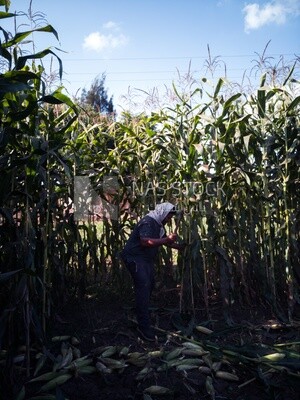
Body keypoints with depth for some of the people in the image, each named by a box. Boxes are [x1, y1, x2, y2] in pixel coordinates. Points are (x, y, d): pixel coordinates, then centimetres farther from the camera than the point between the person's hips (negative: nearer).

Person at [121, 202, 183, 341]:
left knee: (150, 285, 17)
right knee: (143, 287, -17)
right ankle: (144, 326, -14)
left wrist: (181, 247, 14)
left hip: (146, 259, 10)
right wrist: (166, 239, -37)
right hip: (134, 258, -10)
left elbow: (164, 241, 21)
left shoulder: (159, 225, 10)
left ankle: (141, 310, 39)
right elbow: (145, 241, -37)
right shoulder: (147, 222, -22)